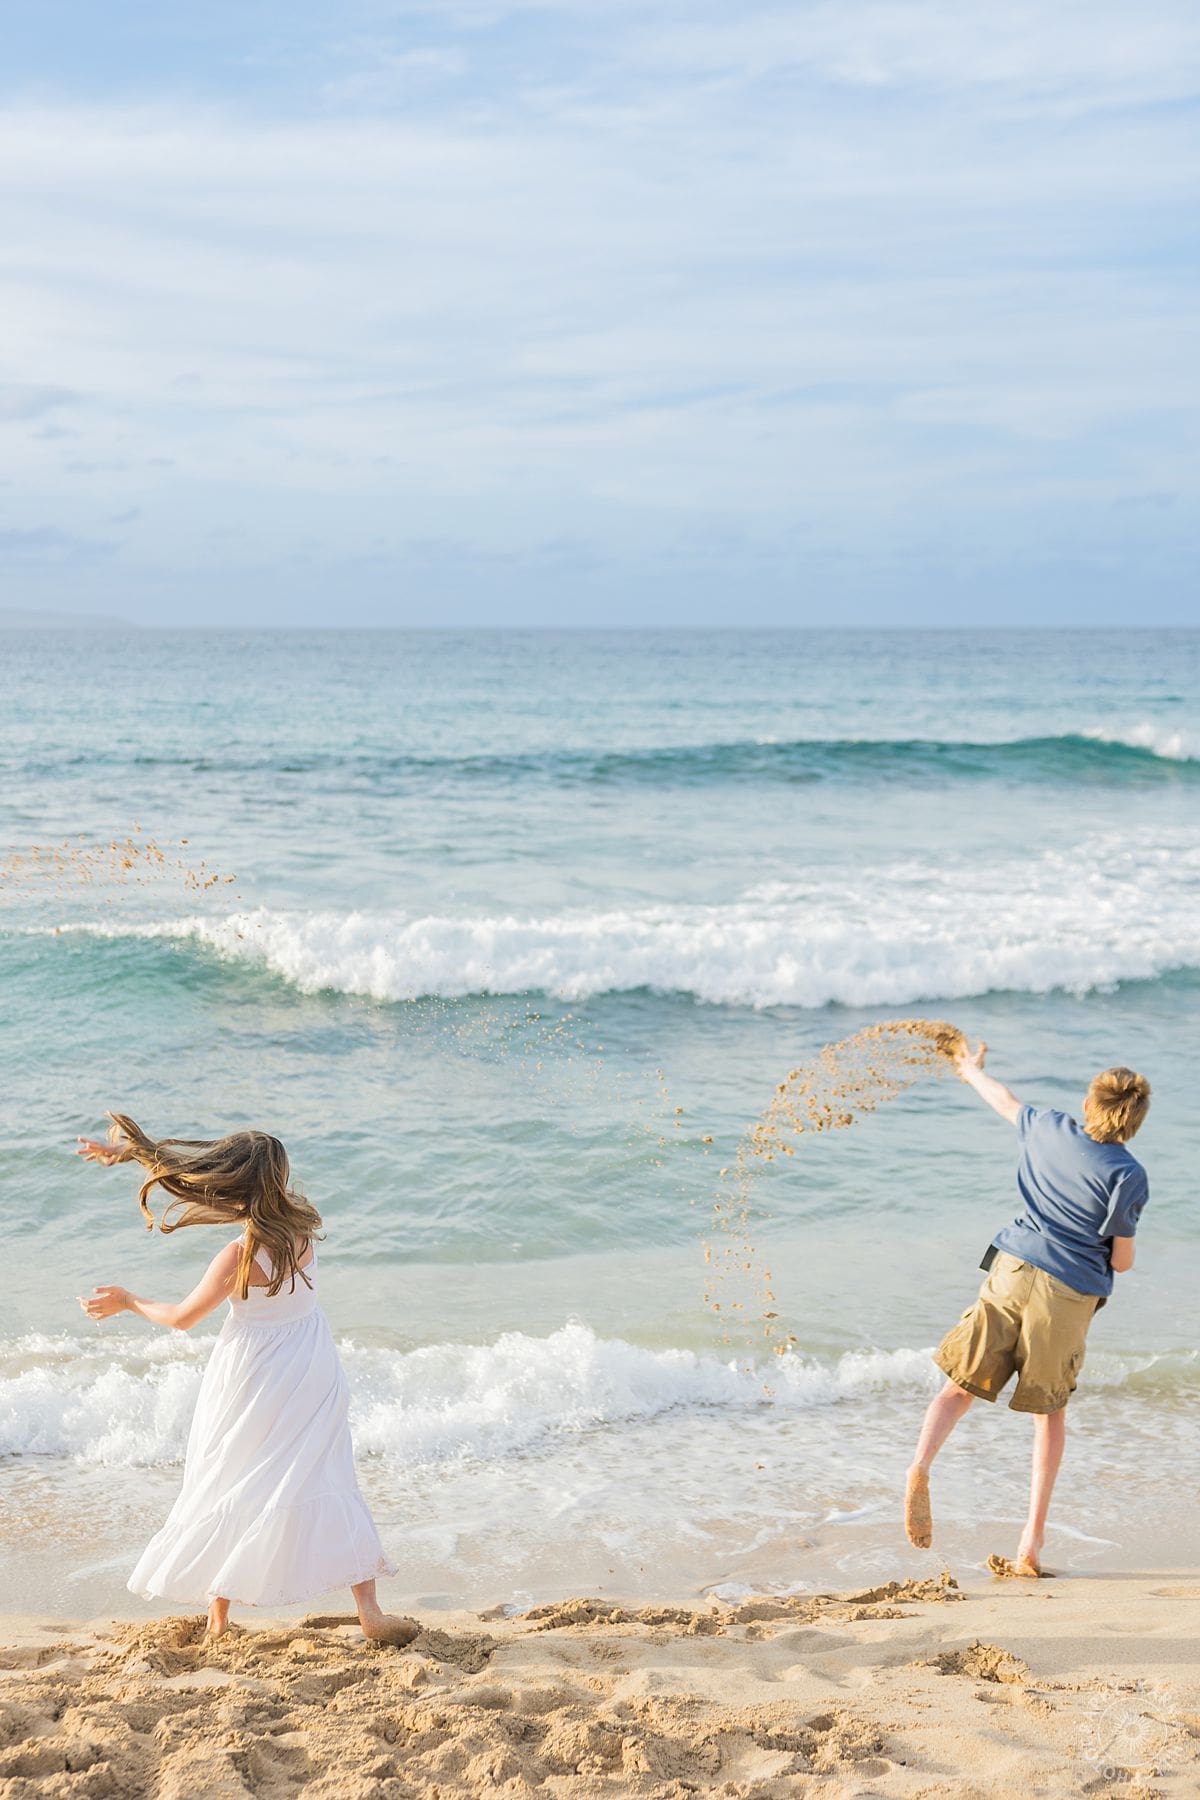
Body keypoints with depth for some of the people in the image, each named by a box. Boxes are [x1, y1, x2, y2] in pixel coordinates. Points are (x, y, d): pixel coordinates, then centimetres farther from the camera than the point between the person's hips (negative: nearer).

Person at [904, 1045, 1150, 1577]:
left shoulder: (1049, 1129, 3)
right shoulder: (1128, 1175, -8)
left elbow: (1006, 1102, 25)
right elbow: (1122, 1260, -3)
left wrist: (972, 1071, 46)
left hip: (1013, 1271, 2)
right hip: (1071, 1295, -2)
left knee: (959, 1388, 5)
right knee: (1050, 1413, 14)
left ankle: (920, 1467, -24)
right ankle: (1032, 1541, 11)